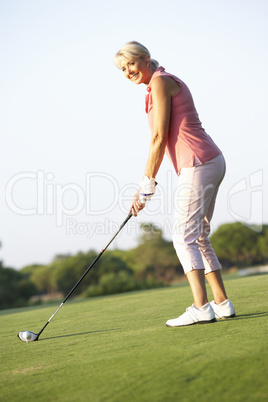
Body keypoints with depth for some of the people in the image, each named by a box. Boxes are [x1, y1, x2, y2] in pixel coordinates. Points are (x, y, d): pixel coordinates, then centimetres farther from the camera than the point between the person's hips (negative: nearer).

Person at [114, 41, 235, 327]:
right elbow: (162, 142, 20)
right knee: (199, 238, 12)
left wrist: (147, 185, -9)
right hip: (211, 163, 10)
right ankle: (222, 304, 14)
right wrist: (145, 186, 16)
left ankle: (201, 308, -14)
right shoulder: (168, 83, 21)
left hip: (198, 165, -10)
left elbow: (159, 138, -13)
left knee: (184, 237, -11)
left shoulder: (160, 82, -8)